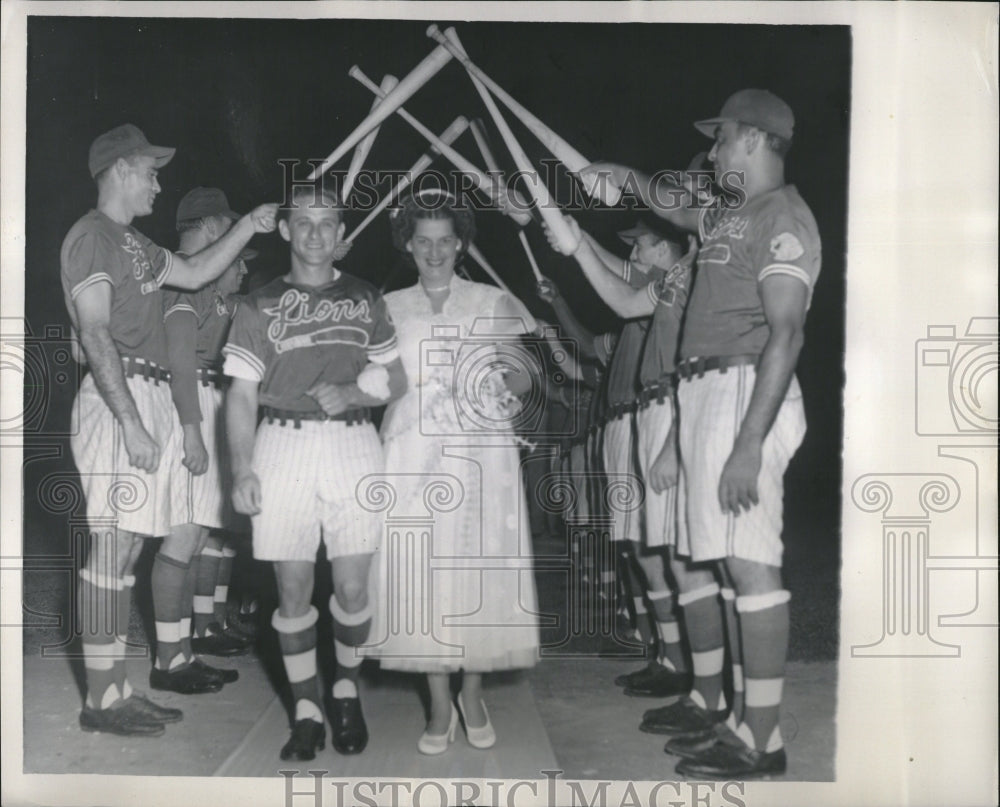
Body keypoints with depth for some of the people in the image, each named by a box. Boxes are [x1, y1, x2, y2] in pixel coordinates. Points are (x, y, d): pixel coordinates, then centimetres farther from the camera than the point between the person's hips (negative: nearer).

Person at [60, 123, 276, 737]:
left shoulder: (134, 243, 22)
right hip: (119, 400, -9)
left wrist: (250, 226, 26)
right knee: (113, 545, -8)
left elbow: (195, 272, 35)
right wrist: (131, 424, -20)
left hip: (151, 398, 9)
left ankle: (116, 687, 16)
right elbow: (95, 334, -15)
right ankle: (102, 699, -3)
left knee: (129, 544, 9)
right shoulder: (91, 236, -6)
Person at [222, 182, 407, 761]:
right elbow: (241, 395, 4)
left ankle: (347, 688, 25)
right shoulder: (261, 306, 8)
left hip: (353, 443, 1)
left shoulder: (366, 300, 12)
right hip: (283, 445, 0)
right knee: (294, 587, 1)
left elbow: (397, 381, 13)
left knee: (352, 585, 0)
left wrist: (352, 393, -7)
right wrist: (243, 469, -8)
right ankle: (306, 710, 14)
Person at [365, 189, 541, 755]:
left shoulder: (494, 302, 8)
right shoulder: (390, 308, 13)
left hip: (481, 453, -1)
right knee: (422, 574, -2)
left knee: (480, 570, -2)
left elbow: (524, 374, 2)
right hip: (414, 453, 1)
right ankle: (440, 706, 8)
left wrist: (507, 383, -18)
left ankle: (473, 696, 14)